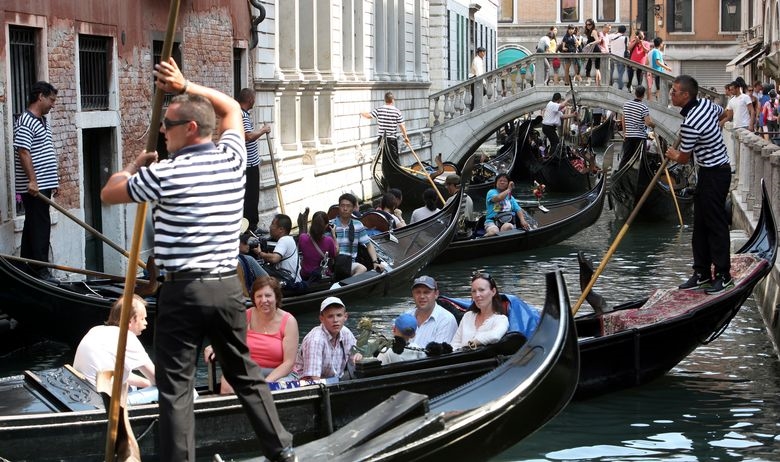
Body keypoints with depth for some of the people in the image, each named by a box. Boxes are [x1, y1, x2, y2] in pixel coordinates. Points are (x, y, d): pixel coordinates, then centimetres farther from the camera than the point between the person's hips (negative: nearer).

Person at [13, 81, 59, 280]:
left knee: (32, 225, 13)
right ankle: (41, 270, -7)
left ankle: (26, 268, 18)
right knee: (40, 225, -9)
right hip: (33, 187, -10)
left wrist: (54, 181, 21)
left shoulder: (43, 122, 17)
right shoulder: (26, 122, -14)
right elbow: (23, 152, -21)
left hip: (44, 185, 10)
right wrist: (32, 180, -24)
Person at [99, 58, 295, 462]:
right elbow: (231, 109, 23)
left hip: (183, 291, -6)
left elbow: (109, 193, 4)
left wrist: (134, 165, 21)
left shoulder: (164, 175, -12)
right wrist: (185, 87, 22)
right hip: (228, 287, 6)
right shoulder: (232, 160, 2)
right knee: (245, 374, 19)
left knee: (175, 387, 0)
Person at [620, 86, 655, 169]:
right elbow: (648, 123, -19)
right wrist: (654, 124, 3)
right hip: (640, 137, -5)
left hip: (628, 135, 5)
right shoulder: (644, 107, -13)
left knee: (625, 157, 11)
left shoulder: (626, 104, 3)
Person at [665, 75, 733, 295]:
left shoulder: (690, 124, -27)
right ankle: (702, 273, 18)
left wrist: (672, 155, 8)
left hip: (715, 174, -10)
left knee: (716, 223, -2)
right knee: (700, 224, 13)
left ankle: (723, 275, 5)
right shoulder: (706, 103, 0)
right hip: (709, 171, 10)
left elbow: (683, 159, -14)